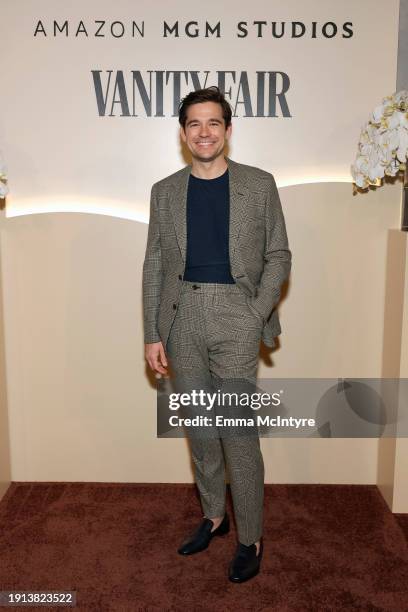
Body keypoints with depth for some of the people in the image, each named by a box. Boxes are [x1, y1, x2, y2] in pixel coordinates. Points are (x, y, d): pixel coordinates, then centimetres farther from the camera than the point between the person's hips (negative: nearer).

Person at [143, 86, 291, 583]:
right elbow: (154, 265, 6)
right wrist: (152, 335, 2)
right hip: (182, 316, 3)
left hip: (236, 316, -3)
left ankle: (250, 537, 16)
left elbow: (278, 256, 3)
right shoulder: (165, 191, 8)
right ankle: (213, 516, 32)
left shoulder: (259, 185, 3)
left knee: (238, 430, -1)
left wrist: (257, 313, -9)